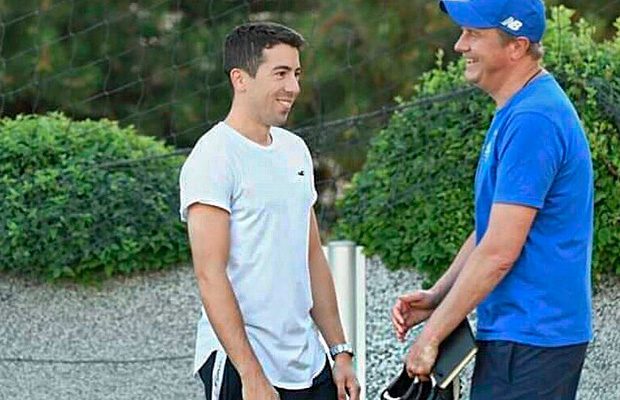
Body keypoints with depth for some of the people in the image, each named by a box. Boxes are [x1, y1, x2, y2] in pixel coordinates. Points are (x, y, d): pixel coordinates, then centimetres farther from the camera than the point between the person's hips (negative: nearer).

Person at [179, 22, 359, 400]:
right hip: (240, 368, -7)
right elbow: (211, 276, -16)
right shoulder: (215, 157, -10)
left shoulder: (295, 149, 14)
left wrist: (341, 351, 14)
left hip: (309, 367, 8)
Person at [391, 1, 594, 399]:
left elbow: (499, 252, -21)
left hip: (528, 339, -10)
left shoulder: (532, 120, -19)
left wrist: (432, 334, -15)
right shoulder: (519, 111, 14)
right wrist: (435, 298, 9)